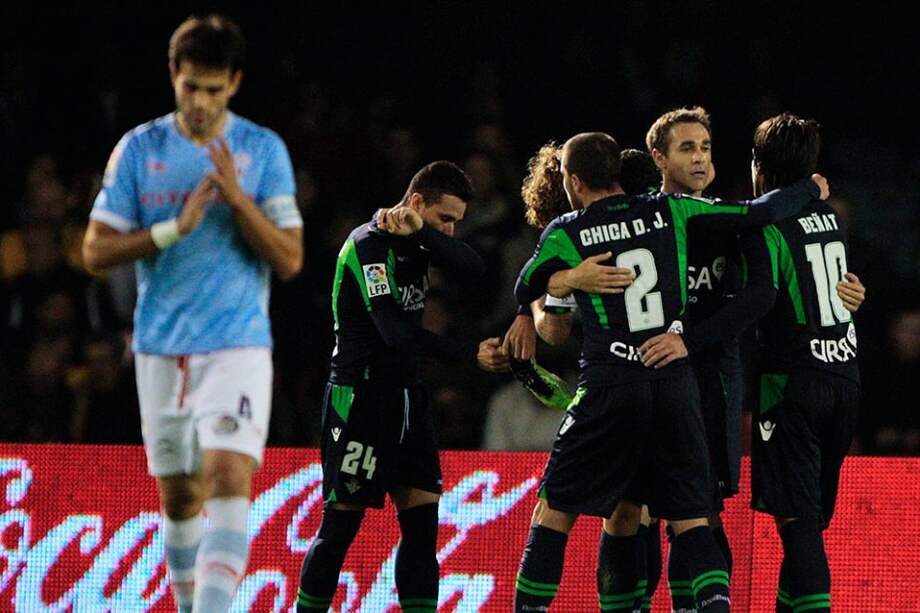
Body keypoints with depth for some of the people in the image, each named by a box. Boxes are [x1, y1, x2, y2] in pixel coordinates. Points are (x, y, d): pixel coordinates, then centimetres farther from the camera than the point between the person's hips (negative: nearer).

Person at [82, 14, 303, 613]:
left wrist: (236, 197, -17)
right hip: (161, 349, 2)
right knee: (178, 500, 9)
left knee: (230, 481, -19)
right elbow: (96, 251, 0)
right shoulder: (139, 149, 3)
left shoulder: (264, 150, 0)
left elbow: (290, 259, -4)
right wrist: (176, 228, -14)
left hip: (239, 345, -2)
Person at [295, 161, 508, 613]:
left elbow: (473, 268, -7)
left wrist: (421, 231, -21)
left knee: (422, 517, 2)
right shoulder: (369, 245, -15)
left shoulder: (416, 239, 10)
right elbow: (396, 331, -23)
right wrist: (471, 355, -23)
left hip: (405, 398, 8)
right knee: (341, 525, -5)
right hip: (359, 400, -8)